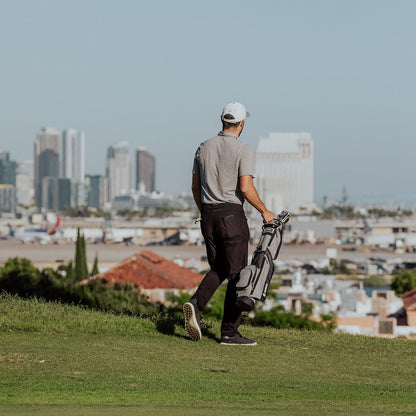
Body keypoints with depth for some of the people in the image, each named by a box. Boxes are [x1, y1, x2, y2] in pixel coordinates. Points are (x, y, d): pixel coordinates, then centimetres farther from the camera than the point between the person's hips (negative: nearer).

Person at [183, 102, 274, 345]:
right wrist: (264, 211, -5)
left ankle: (196, 303, -10)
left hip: (208, 215, 6)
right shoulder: (243, 150, -10)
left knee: (218, 270, 16)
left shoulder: (204, 148, 9)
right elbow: (245, 187, -18)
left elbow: (195, 186, 13)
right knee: (236, 274, 1)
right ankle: (230, 332, 1)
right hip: (232, 215, -6)